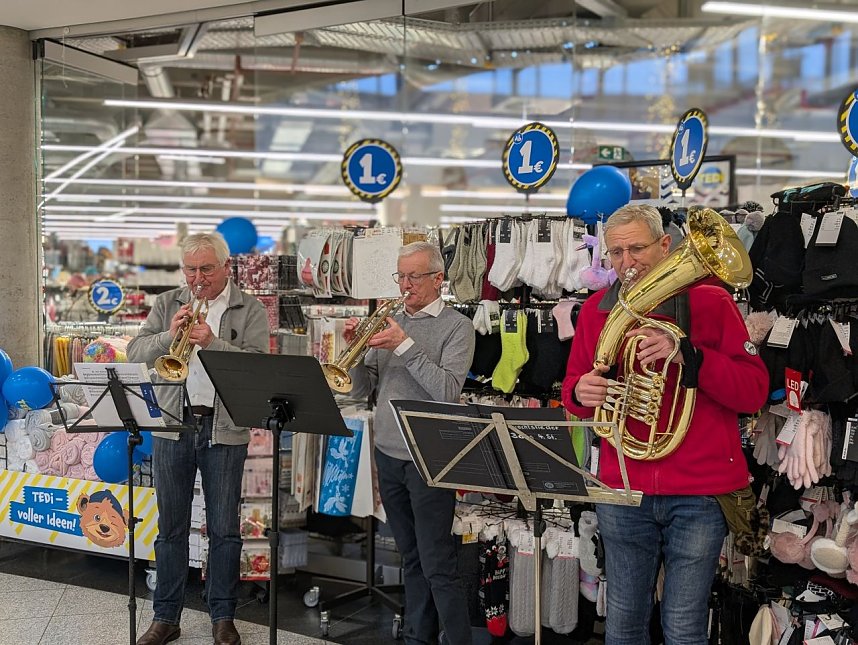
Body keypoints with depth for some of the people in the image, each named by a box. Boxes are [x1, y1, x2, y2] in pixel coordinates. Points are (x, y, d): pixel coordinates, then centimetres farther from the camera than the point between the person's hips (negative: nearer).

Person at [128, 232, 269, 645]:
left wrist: (212, 342, -23)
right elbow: (135, 354, 1)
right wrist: (168, 335, -16)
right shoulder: (167, 305, 9)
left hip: (224, 430, -2)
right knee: (171, 529, 10)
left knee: (224, 530, 6)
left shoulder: (250, 310, 2)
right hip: (171, 426, 2)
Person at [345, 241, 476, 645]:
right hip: (388, 456, 6)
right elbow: (361, 389, 9)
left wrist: (405, 346, -22)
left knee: (438, 566, -4)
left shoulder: (456, 326, -5)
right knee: (411, 560, 16)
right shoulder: (390, 324, 11)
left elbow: (447, 391, -19)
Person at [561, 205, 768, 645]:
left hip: (698, 493, -3)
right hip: (623, 492, 3)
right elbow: (573, 387, 13)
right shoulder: (597, 309, 6)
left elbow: (755, 391, -7)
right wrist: (580, 392, -11)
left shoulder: (709, 302, -3)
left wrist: (687, 354, -21)